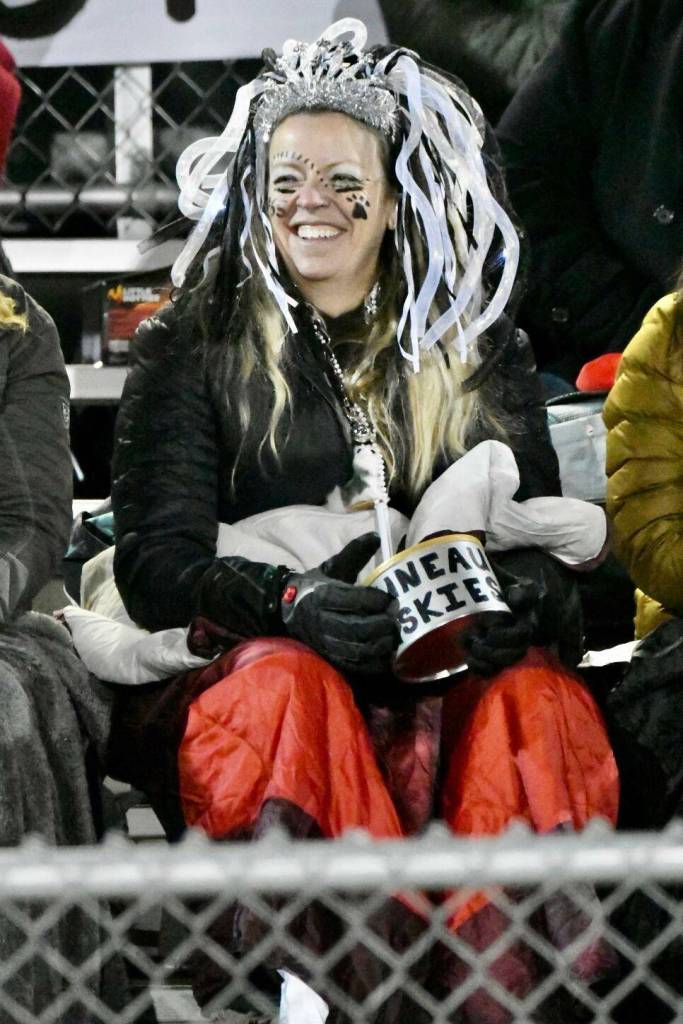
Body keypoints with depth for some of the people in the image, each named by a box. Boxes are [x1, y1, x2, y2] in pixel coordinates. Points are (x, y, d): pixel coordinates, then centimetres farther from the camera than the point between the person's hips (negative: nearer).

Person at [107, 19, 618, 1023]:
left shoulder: (482, 356, 19)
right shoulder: (190, 346, 11)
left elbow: (546, 545, 12)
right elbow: (157, 561, 0)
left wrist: (518, 601, -15)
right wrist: (288, 602, -22)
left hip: (440, 678, 2)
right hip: (237, 659, -2)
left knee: (539, 705, -32)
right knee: (285, 690, -37)